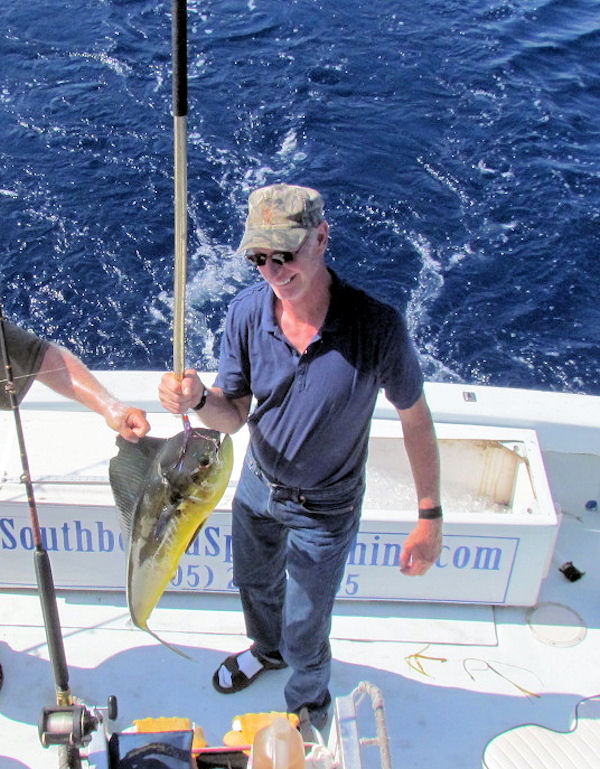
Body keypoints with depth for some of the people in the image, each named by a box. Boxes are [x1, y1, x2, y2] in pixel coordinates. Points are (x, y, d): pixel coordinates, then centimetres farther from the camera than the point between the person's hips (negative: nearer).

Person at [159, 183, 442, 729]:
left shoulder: (377, 325, -31)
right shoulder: (248, 311, -20)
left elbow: (415, 419, -18)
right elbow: (233, 416, -11)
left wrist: (430, 519, -14)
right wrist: (198, 400, -34)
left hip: (324, 511, -4)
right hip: (257, 485, 4)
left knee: (304, 637, 14)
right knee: (255, 585, 32)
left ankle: (309, 702, 52)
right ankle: (267, 648, 68)